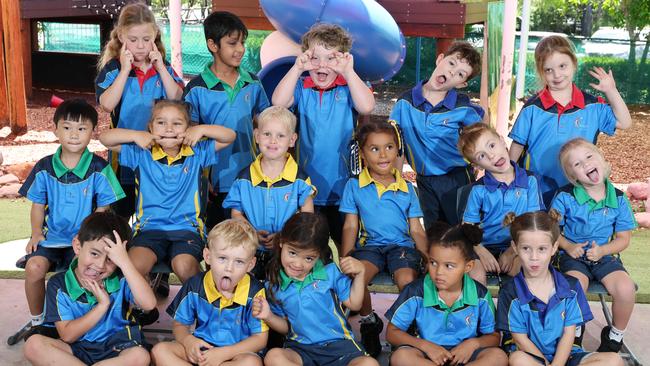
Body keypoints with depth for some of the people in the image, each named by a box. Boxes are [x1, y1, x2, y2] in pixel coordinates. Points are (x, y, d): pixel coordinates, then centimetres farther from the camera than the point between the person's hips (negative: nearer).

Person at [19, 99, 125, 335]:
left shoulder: (99, 169, -4)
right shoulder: (44, 168, 3)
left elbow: (103, 209, 0)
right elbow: (38, 205, 12)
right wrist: (36, 232, -3)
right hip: (52, 236, 3)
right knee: (34, 267, -23)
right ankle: (36, 321, 3)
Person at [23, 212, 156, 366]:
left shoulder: (120, 280, -8)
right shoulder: (59, 284, -5)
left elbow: (149, 304, -28)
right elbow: (67, 335, -9)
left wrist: (124, 261, -28)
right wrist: (102, 305, -19)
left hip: (117, 349, -1)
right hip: (77, 349, 1)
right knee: (34, 344, -23)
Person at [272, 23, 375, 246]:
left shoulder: (348, 88, -3)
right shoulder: (301, 88, -1)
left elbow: (366, 107, -21)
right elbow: (279, 103, -19)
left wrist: (348, 72, -22)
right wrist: (297, 68, -20)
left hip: (342, 184, 0)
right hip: (307, 184, 1)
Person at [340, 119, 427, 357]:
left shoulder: (407, 188, 12)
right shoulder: (354, 186, 9)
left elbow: (416, 230, 12)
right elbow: (350, 226, 7)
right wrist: (345, 260, -5)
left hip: (402, 245, 0)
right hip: (370, 244, 0)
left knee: (408, 281, -31)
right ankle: (369, 322, -3)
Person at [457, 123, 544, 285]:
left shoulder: (529, 180, 3)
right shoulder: (479, 189, 2)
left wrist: (512, 251, -11)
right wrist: (482, 252, -13)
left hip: (518, 248, 0)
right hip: (486, 246, 0)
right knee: (475, 275, -27)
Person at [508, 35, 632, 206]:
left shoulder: (592, 106, -1)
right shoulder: (533, 108, -7)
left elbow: (624, 123, 2)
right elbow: (517, 145, -1)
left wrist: (611, 91, -5)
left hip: (577, 191, 2)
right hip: (536, 191, -1)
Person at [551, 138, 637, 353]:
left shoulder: (618, 199, -2)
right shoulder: (565, 197, -7)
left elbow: (623, 238, 3)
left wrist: (603, 250, -14)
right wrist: (568, 246, -15)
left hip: (605, 255, 2)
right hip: (574, 255, -1)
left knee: (626, 289, -25)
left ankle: (615, 336, 5)